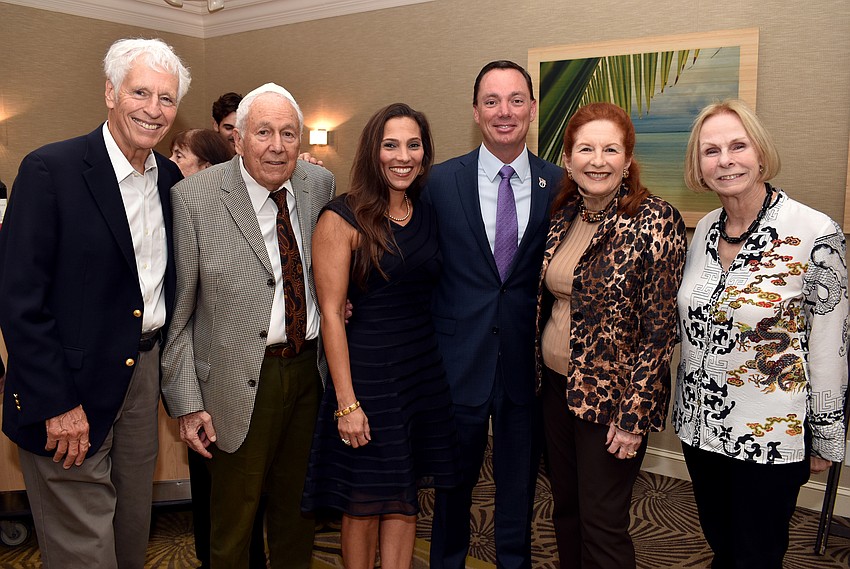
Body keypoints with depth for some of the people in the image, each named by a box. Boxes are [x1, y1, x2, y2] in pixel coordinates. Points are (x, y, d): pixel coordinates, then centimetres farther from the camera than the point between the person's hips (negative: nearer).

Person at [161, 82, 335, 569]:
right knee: (234, 515, 12)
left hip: (311, 369, 4)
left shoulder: (321, 185, 0)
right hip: (242, 383, -4)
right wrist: (187, 402, -10)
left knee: (298, 506, 20)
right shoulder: (194, 198, -12)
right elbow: (176, 311, -9)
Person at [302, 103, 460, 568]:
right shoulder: (342, 219, -10)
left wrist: (446, 365, 1)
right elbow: (331, 312, -13)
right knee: (364, 504, 10)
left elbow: (433, 296, 11)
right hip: (367, 368, -5)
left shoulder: (428, 216, 6)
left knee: (405, 500, 15)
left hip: (425, 368, 5)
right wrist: (346, 402, -16)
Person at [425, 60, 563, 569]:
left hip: (529, 362, 1)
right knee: (453, 485, 17)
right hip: (459, 360, 0)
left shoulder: (558, 184, -1)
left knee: (520, 486, 17)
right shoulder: (443, 181, -3)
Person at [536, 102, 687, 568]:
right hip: (557, 384, 6)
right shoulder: (564, 214, 3)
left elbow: (659, 329, -16)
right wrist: (540, 372, 11)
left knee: (601, 525, 4)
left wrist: (632, 415, -17)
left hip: (612, 394, -6)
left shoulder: (655, 222, -16)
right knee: (564, 508, 19)